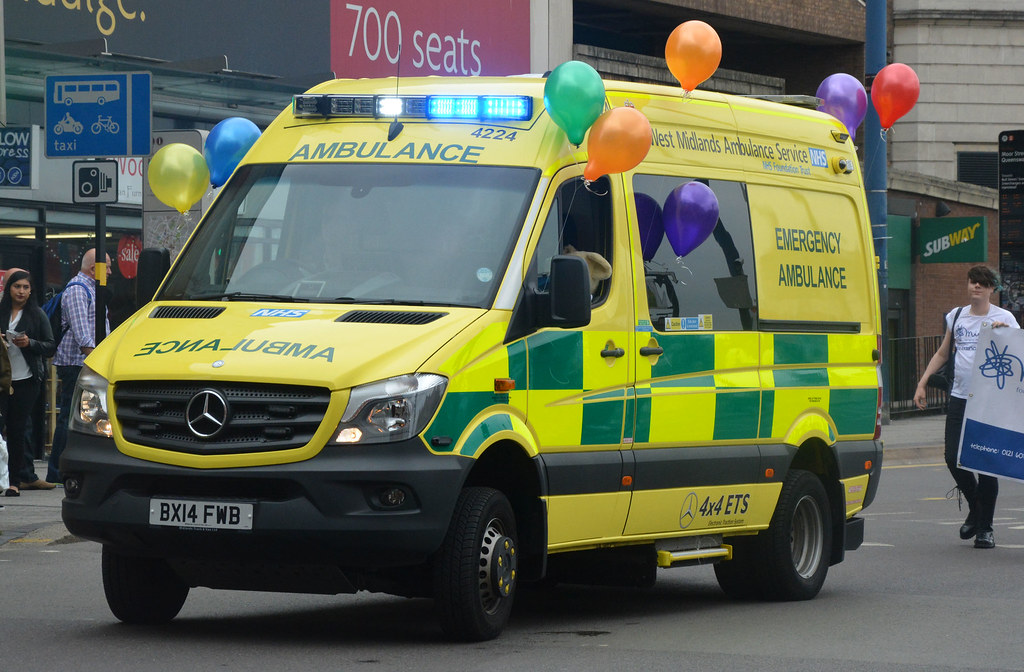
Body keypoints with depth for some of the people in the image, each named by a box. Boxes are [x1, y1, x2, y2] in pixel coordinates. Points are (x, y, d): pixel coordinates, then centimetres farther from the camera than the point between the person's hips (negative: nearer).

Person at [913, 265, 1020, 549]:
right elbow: (942, 354, 23)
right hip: (959, 398, 4)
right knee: (954, 459, -1)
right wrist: (922, 383, 15)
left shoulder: (1004, 318, 1)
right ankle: (975, 509, 24)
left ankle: (985, 527, 6)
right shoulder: (956, 316, 14)